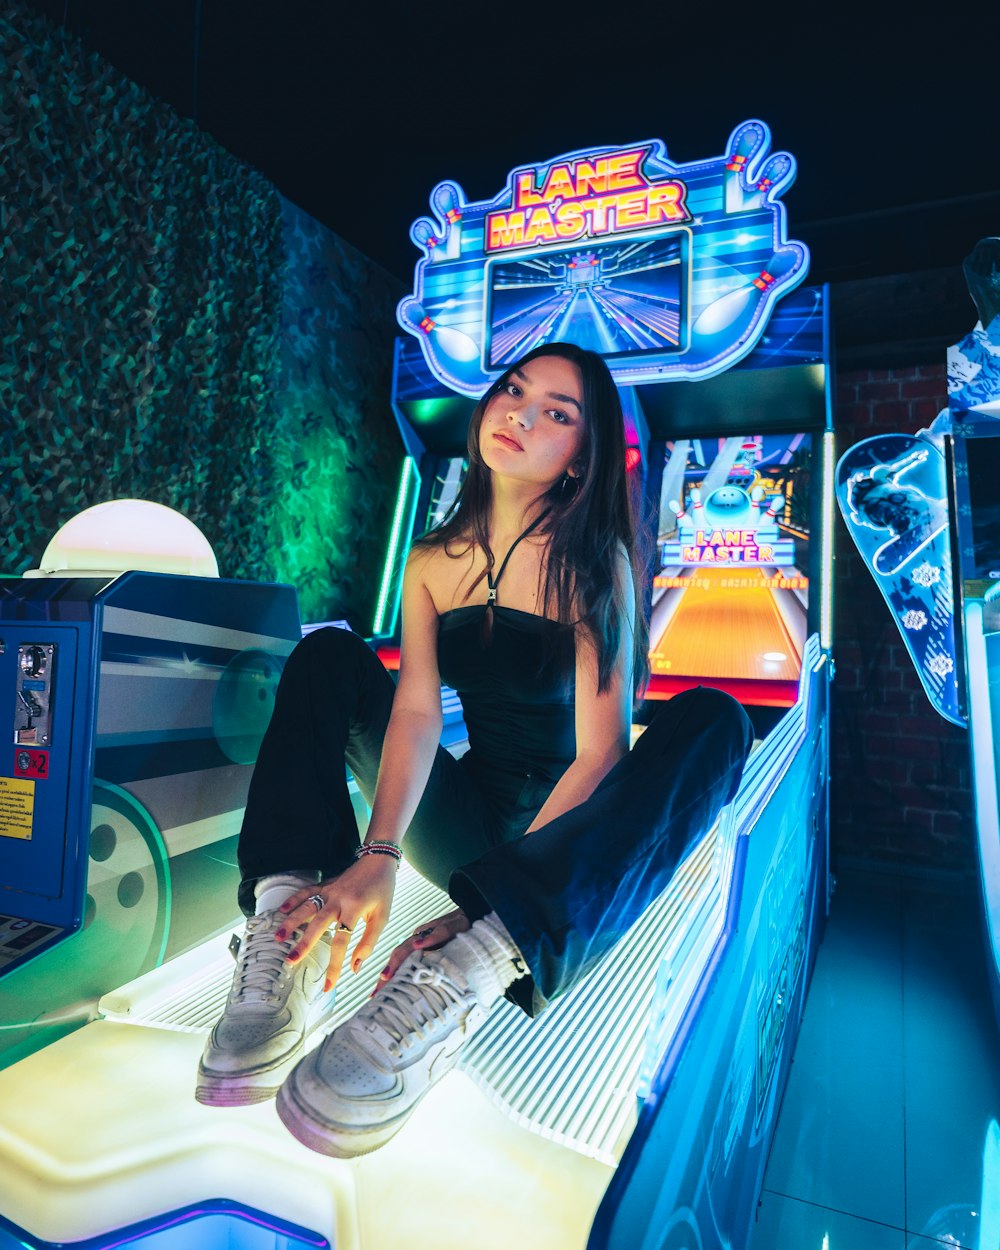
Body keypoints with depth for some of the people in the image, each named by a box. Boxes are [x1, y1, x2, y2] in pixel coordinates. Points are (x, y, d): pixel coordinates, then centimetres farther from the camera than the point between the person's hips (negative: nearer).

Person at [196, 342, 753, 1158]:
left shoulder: (594, 563, -11)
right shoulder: (433, 563, 1)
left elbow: (599, 751, -20)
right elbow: (417, 711, -12)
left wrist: (497, 911, -32)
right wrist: (378, 855, -30)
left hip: (568, 836, -3)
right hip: (469, 823, 3)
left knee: (714, 722, -30)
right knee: (329, 655, -8)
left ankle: (474, 966, -45)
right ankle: (289, 919, -28)